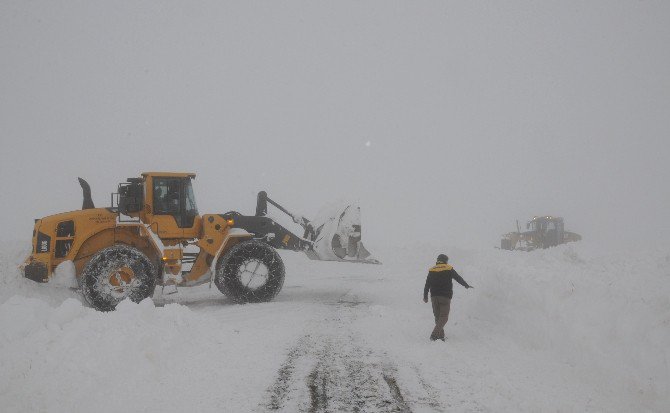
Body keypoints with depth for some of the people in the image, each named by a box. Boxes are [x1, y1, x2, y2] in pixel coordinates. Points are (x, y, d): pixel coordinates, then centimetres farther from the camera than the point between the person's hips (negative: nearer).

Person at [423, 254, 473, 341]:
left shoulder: (431, 270, 10)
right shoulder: (449, 269, 1)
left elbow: (427, 285, 9)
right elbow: (458, 278, 10)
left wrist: (425, 297, 16)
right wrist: (467, 285, 25)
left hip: (434, 296, 4)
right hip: (445, 296, -4)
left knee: (438, 316, 14)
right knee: (444, 317, -4)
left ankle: (440, 335, 12)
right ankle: (434, 335, -19)